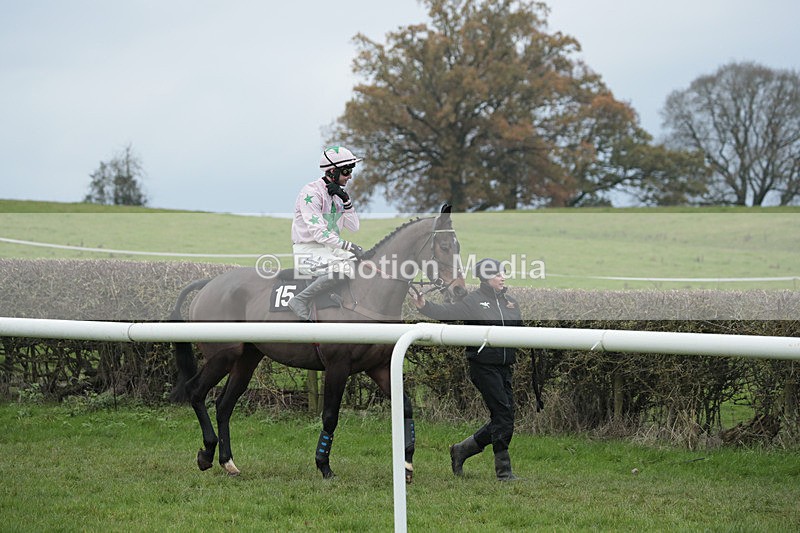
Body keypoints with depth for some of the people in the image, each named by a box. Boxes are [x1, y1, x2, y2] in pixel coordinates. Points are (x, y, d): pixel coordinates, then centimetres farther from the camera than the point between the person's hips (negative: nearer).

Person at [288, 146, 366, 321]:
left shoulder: (338, 193, 12)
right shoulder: (311, 193, -15)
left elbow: (354, 227, 10)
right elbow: (318, 232, -23)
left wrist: (346, 202, -5)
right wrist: (348, 246, -26)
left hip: (330, 249, 9)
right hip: (308, 252, -9)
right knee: (344, 268, -33)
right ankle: (301, 300, -26)